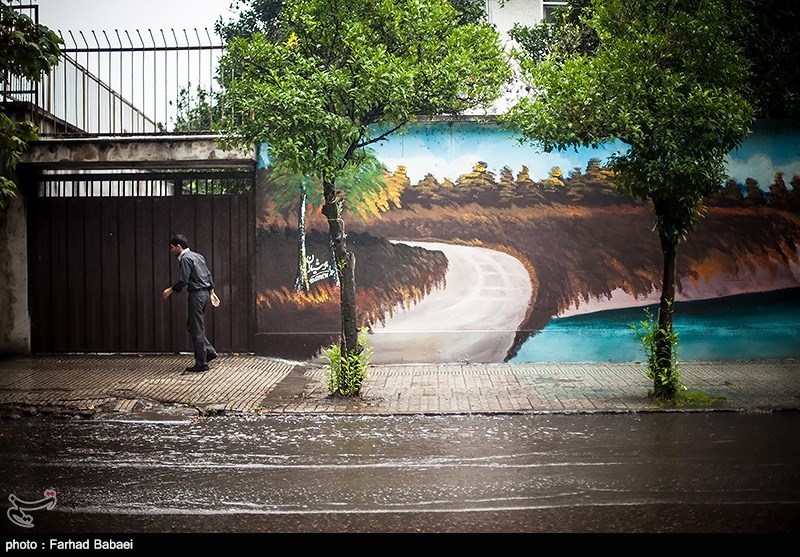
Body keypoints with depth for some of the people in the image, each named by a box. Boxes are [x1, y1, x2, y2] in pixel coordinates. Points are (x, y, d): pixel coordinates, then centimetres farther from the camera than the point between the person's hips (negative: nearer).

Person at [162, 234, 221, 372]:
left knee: (197, 330, -4)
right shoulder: (197, 256, 16)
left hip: (196, 295, -10)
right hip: (204, 293, 10)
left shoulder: (185, 259, -12)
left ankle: (201, 364, -1)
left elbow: (183, 280, -18)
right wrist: (211, 292, 22)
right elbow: (209, 275, 18)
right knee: (191, 325, 18)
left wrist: (170, 290, -4)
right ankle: (209, 351, 15)